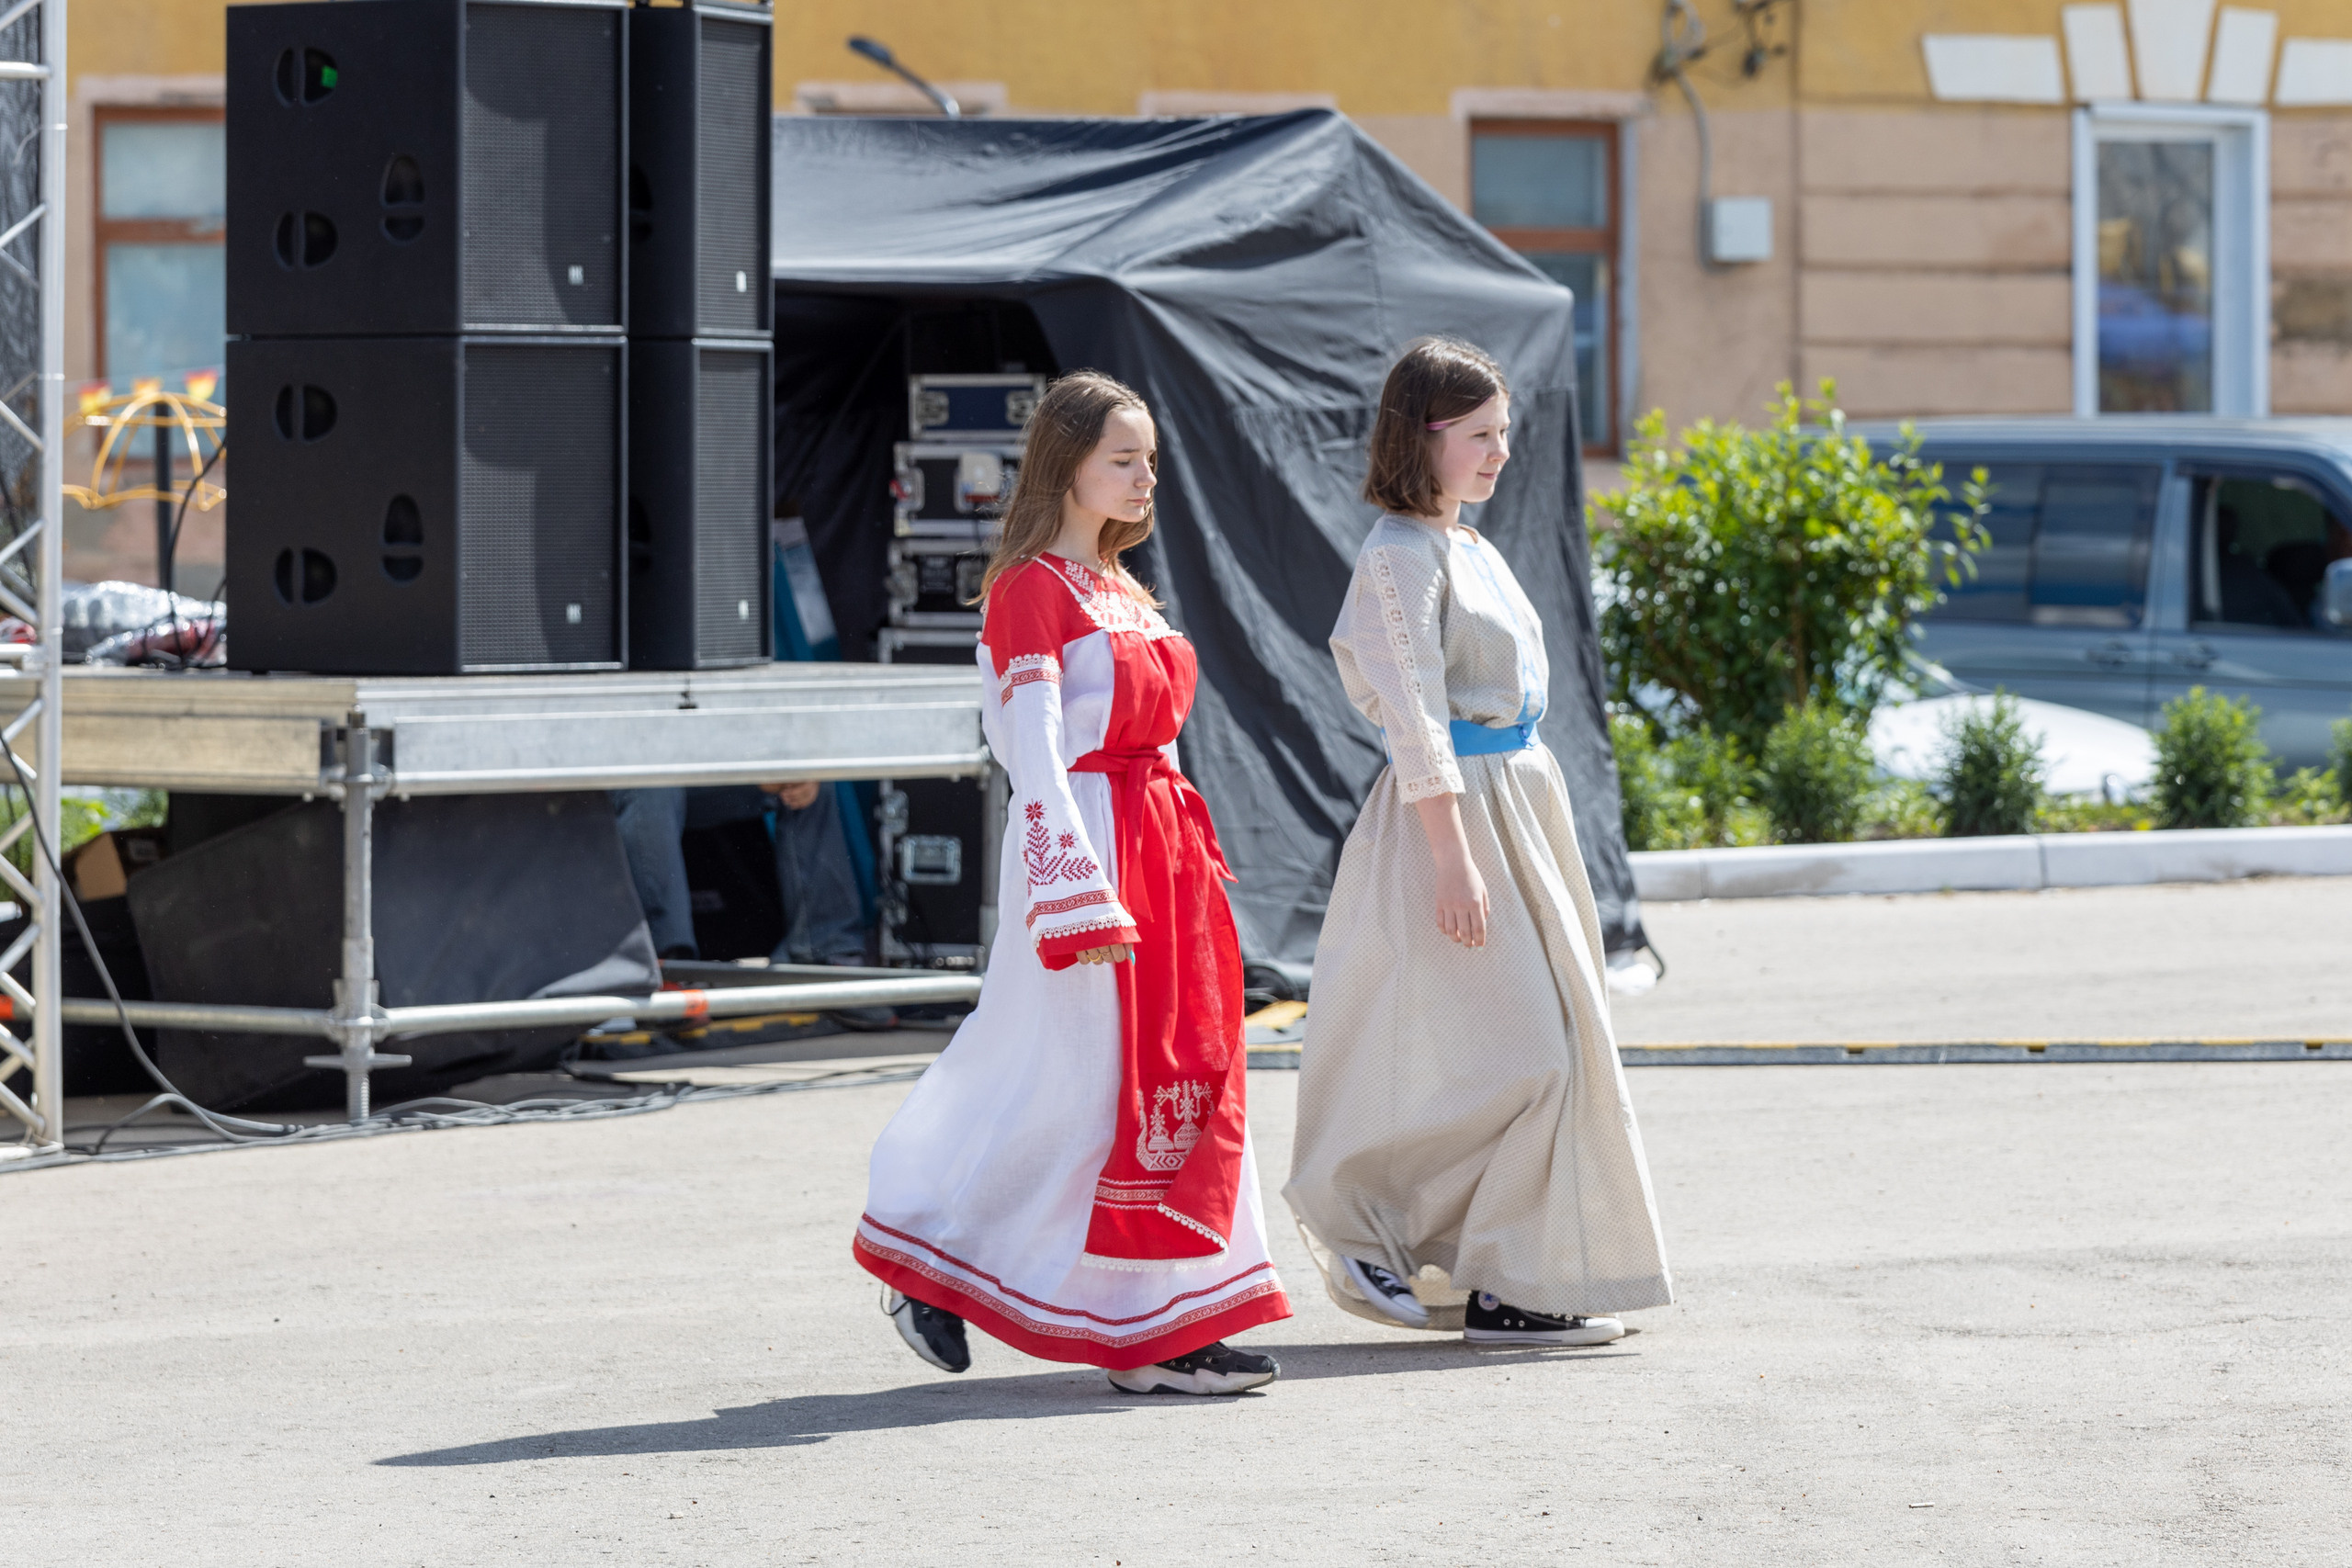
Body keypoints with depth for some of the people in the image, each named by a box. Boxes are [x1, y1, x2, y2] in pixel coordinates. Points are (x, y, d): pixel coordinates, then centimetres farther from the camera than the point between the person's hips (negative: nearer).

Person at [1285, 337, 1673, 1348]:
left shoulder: (1468, 547, 15)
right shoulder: (1401, 555, -13)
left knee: (1555, 1048, 9)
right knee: (1513, 1055, -11)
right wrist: (1453, 859, -23)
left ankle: (1514, 1286, 14)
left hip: (1521, 800, 10)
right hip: (1456, 809, -10)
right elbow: (1416, 719, -19)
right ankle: (1362, 1219, 1)